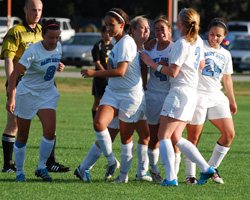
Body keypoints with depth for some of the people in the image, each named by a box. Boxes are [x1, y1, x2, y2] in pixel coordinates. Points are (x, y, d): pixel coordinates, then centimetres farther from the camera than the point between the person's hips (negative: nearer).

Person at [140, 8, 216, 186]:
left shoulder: (181, 44, -14)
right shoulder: (198, 41, 12)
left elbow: (173, 72, -17)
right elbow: (201, 64, 25)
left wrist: (152, 63, -7)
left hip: (179, 91, -9)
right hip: (192, 93, 9)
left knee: (164, 136, -7)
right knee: (176, 138, 13)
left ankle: (171, 178, -17)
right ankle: (206, 169, 9)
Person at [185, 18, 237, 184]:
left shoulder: (225, 54, 16)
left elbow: (227, 78, 24)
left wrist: (232, 101, 26)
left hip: (217, 97, 6)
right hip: (197, 94, -5)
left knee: (229, 133, -4)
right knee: (194, 137, -4)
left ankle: (212, 168, 10)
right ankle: (190, 174, 7)